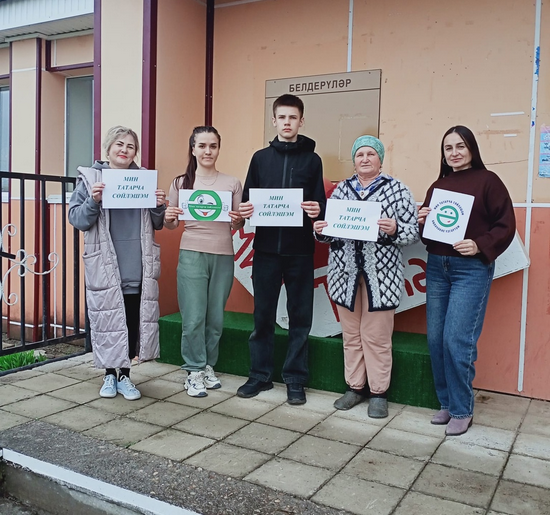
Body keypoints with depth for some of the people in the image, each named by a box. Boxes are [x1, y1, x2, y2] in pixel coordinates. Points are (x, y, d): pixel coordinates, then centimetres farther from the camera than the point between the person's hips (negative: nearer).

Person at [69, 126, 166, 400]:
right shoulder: (90, 177, 2)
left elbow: (156, 225, 13)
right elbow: (76, 219, -2)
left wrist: (159, 206, -7)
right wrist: (93, 200, -18)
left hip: (138, 265, 2)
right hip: (105, 266, -2)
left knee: (135, 320, 5)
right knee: (107, 319, 4)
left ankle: (124, 375, 21)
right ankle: (109, 374, 22)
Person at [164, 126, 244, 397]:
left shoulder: (232, 183, 6)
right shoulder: (181, 183, 5)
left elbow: (237, 226, 9)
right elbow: (172, 225, 10)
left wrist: (238, 220, -12)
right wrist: (168, 218, -12)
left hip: (223, 256, 1)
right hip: (192, 255, -1)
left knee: (216, 317, 7)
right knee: (193, 318, -3)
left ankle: (208, 367, 23)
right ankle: (194, 372, 10)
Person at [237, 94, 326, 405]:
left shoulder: (312, 159, 7)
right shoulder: (260, 158, 11)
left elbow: (321, 204, 4)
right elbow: (247, 201, 11)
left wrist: (317, 211, -18)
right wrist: (246, 210, -11)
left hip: (300, 250, -1)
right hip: (266, 248, 1)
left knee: (300, 315, 5)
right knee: (263, 314, 7)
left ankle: (296, 379, 17)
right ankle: (260, 375, 21)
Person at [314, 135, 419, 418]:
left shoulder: (396, 188, 1)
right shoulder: (341, 189, 11)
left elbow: (413, 231, -3)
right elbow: (330, 228, 15)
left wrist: (394, 230, -23)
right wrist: (321, 231, -7)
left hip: (381, 272, -3)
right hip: (345, 272, 4)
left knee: (376, 336, 2)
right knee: (351, 334, 11)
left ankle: (378, 392, 17)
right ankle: (355, 386, 25)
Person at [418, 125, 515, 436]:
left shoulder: (488, 180, -1)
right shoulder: (438, 185, 15)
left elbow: (506, 224, -7)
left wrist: (480, 246, -21)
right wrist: (422, 221, -2)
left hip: (471, 268, -6)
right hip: (437, 267, 6)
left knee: (457, 339, -9)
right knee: (435, 339, 5)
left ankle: (462, 410, 7)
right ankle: (447, 403, 21)